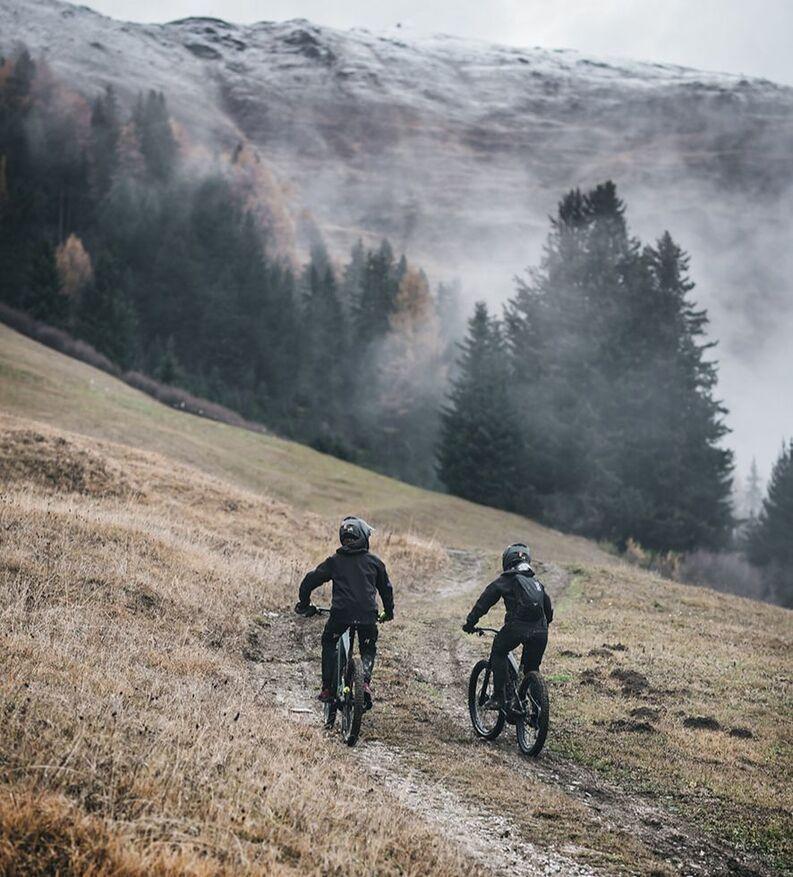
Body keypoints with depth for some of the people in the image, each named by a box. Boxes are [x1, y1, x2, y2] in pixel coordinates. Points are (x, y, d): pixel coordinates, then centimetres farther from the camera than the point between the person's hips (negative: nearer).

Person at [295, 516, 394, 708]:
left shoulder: (334, 561, 10)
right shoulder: (374, 561, 12)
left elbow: (310, 580, 9)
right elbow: (386, 588, 21)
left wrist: (304, 604, 23)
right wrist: (389, 611, 36)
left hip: (340, 613, 0)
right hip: (367, 615, 1)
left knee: (329, 643, 24)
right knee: (369, 649, 22)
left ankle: (327, 688, 14)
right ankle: (365, 681, -6)